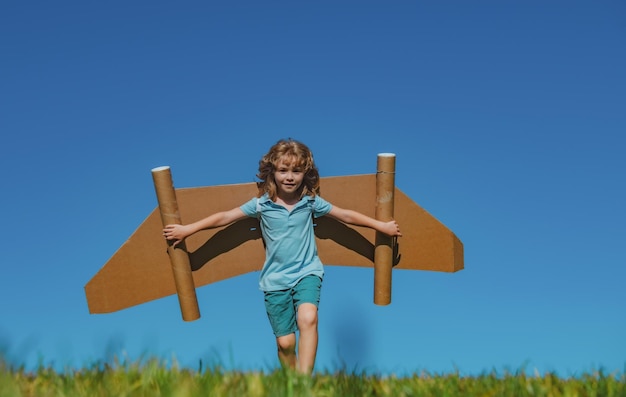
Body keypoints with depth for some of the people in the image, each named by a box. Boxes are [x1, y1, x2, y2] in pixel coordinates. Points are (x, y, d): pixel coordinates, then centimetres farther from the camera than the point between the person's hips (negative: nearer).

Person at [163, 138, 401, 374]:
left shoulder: (311, 201, -4)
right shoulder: (261, 203, -6)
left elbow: (346, 215, 5)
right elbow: (225, 217, -1)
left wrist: (381, 226, 9)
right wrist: (187, 230, 0)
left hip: (307, 272, -1)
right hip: (275, 280, 1)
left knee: (308, 319, -29)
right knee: (285, 342, 4)